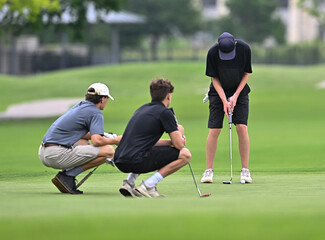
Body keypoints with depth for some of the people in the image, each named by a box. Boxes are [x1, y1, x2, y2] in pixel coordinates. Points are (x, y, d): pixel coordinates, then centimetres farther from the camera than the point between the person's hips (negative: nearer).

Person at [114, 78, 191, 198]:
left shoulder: (142, 109, 23)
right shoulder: (165, 112, -2)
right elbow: (179, 144, -2)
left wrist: (171, 141, 24)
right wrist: (178, 133, 20)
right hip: (136, 160, -8)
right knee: (185, 154, 0)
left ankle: (129, 182, 17)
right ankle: (148, 185, -5)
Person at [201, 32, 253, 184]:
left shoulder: (244, 49, -19)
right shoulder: (212, 53, -21)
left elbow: (247, 73, -6)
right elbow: (214, 78, -10)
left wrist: (236, 95, -11)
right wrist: (224, 100, -17)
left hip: (239, 91, 0)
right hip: (219, 91, 0)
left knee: (242, 127, -12)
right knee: (214, 130, -9)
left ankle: (245, 170, -6)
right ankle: (208, 170, 0)